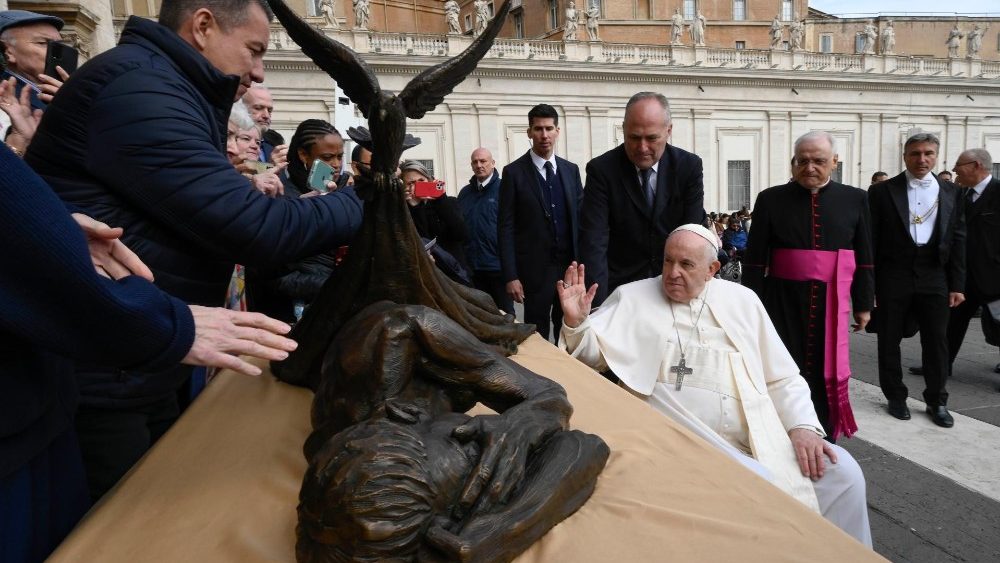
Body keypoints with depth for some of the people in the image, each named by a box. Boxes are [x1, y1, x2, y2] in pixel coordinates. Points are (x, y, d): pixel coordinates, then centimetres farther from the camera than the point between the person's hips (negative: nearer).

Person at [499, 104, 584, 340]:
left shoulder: (571, 170, 9)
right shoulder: (514, 172, -4)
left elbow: (580, 218, 11)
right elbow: (506, 229, -7)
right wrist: (510, 276, -12)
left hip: (570, 266, 4)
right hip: (535, 269, -4)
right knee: (538, 336, 4)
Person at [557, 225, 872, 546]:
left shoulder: (741, 301, 14)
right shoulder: (633, 297, 8)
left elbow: (782, 378, 15)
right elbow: (592, 354, 3)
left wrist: (802, 426, -1)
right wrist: (576, 322, -17)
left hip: (759, 436, 4)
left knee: (842, 473, -8)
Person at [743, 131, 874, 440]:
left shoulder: (854, 199, 5)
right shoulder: (771, 199, -1)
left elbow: (864, 257, 9)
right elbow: (755, 258, -1)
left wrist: (863, 303, 8)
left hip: (831, 303, 2)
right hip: (783, 302, -2)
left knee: (826, 375, 10)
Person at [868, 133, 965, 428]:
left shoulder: (951, 193, 8)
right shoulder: (882, 191, 0)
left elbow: (958, 240, 7)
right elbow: (871, 240, -2)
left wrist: (957, 285, 2)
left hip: (934, 277, 2)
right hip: (893, 277, -2)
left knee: (936, 341, 7)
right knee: (890, 340, 7)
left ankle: (937, 401, 21)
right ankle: (896, 397, 22)